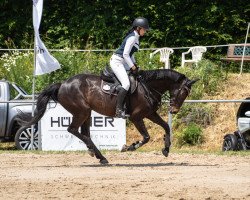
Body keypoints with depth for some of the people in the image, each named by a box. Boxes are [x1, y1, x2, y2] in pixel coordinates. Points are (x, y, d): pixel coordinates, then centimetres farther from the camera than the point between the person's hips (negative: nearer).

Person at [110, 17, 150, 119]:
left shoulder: (136, 37, 13)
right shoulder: (132, 38, -18)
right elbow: (125, 54, -21)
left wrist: (134, 64, 13)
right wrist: (133, 67, -14)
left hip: (123, 62, 11)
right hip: (117, 61, -11)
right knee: (126, 84, -23)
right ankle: (119, 110, -24)